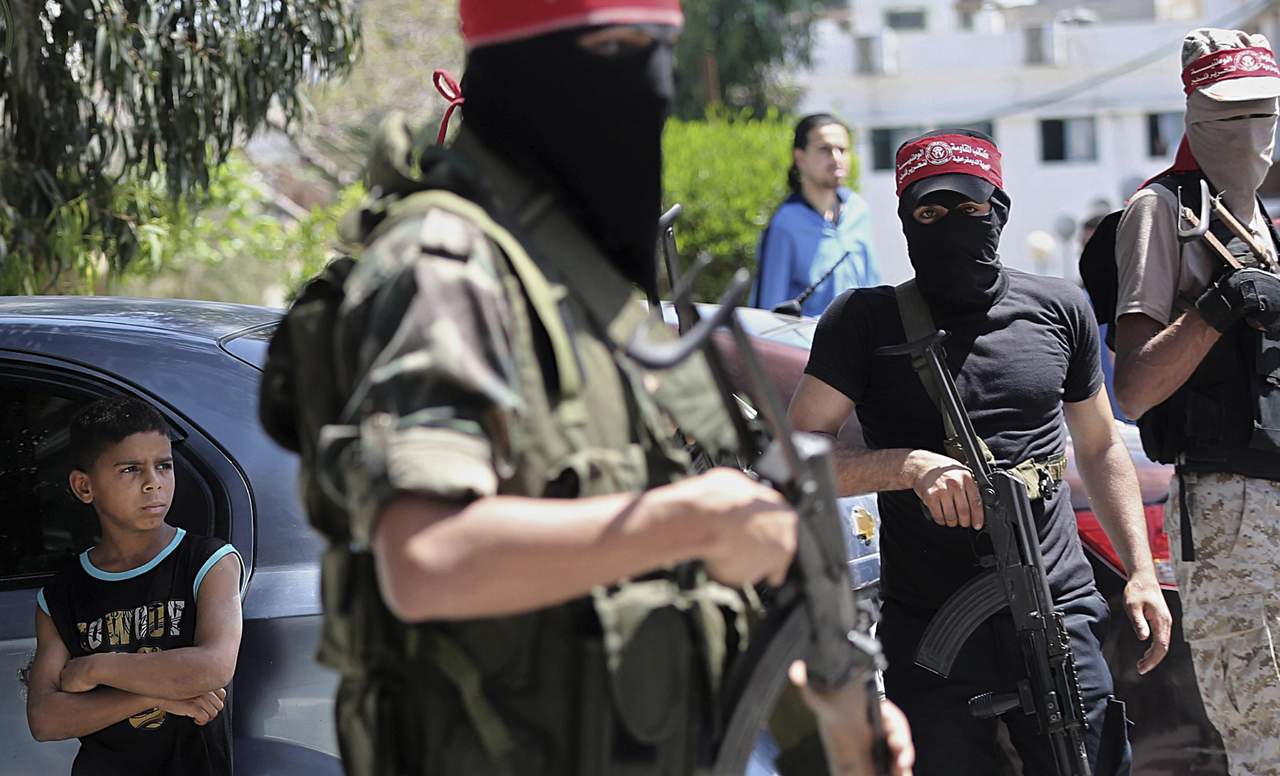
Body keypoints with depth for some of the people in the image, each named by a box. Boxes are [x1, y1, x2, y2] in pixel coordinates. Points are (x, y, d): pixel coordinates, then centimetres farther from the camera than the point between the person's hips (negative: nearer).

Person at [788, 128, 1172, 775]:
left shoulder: (1058, 310, 10)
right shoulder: (864, 323, 1)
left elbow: (1100, 448, 20)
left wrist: (1141, 573, 12)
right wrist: (912, 466, -19)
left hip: (1058, 618, 2)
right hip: (928, 633, -1)